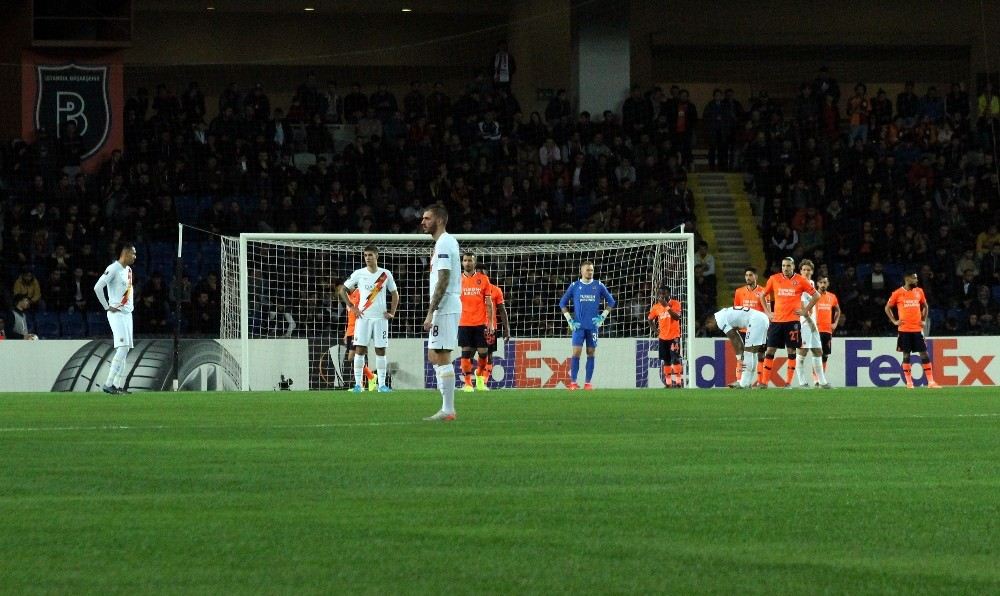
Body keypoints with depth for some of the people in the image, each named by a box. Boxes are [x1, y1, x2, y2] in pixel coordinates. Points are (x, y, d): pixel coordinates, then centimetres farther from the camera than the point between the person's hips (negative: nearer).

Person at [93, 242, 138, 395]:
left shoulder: (128, 270, 15)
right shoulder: (113, 269, -14)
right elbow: (98, 287, -21)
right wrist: (107, 307, -16)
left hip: (127, 313, 9)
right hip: (116, 313, -9)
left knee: (125, 351, 6)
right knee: (122, 348, -16)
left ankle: (119, 386, 8)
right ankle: (108, 384, -15)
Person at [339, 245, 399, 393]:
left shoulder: (385, 274, 5)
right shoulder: (359, 274, 2)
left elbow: (395, 294, 15)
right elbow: (343, 290, 10)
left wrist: (392, 312, 4)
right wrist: (352, 307, 0)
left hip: (380, 318, 1)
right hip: (363, 317, -1)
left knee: (380, 350, 1)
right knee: (359, 349, -6)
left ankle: (382, 384, 3)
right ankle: (358, 384, -4)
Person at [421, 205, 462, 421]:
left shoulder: (444, 243, -13)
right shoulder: (447, 241, 18)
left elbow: (443, 281, -20)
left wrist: (430, 312, -21)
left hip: (445, 308, -11)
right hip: (444, 309, 11)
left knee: (442, 357, -9)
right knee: (434, 355, 13)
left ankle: (448, 410, -9)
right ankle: (447, 408, 14)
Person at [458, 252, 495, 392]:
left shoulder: (483, 279, 4)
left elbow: (489, 303, 5)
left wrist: (490, 323, -1)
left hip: (480, 323, 0)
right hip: (464, 323, 0)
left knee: (483, 352, 0)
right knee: (466, 353, -3)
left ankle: (480, 377, 25)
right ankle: (468, 383, 1)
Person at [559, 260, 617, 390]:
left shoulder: (599, 286, 4)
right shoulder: (574, 286, 3)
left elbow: (610, 301, 13)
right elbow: (562, 303, 10)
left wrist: (603, 317, 3)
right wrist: (569, 320, 1)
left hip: (593, 325, 1)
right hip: (578, 325, -1)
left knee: (591, 353, 2)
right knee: (576, 353, -8)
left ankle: (588, 383, 6)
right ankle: (573, 383, -6)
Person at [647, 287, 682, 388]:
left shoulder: (675, 303, -7)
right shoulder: (656, 307, 4)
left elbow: (677, 317, -21)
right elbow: (650, 319, 18)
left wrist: (667, 306, -26)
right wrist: (655, 329, 6)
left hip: (674, 336, -4)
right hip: (663, 337, 4)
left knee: (675, 359, -10)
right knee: (666, 361, 8)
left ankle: (679, 381, -7)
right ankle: (668, 383, 13)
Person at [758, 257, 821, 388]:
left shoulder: (800, 280, 0)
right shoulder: (774, 279, 6)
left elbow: (816, 295, 6)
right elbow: (763, 296, 18)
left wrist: (805, 310, -1)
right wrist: (767, 312, 8)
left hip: (793, 320, -2)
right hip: (776, 320, 2)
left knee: (791, 351, 0)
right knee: (770, 350, -2)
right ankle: (764, 382, -1)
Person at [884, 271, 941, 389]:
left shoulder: (919, 292, 8)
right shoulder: (898, 293, -1)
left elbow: (924, 306, 22)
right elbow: (887, 308, 7)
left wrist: (923, 320, 10)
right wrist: (894, 321, -1)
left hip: (917, 329, 2)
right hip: (904, 329, -2)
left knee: (924, 354, -2)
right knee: (906, 355, 2)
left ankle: (930, 381, -3)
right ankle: (909, 382, 8)